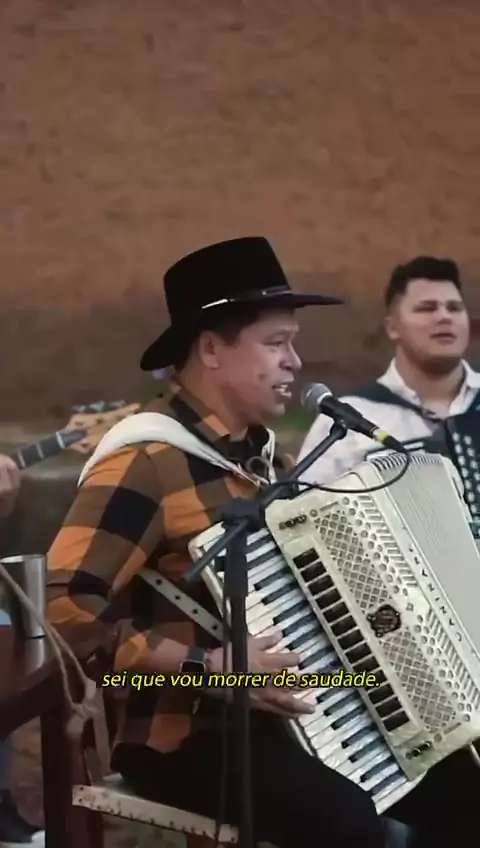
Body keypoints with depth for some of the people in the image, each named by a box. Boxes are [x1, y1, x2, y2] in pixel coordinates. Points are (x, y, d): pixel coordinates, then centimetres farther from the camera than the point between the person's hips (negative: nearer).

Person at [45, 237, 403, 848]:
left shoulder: (256, 448, 13)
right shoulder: (144, 461, -16)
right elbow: (67, 608, -26)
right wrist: (207, 666, -26)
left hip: (275, 716, 9)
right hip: (184, 736, -9)